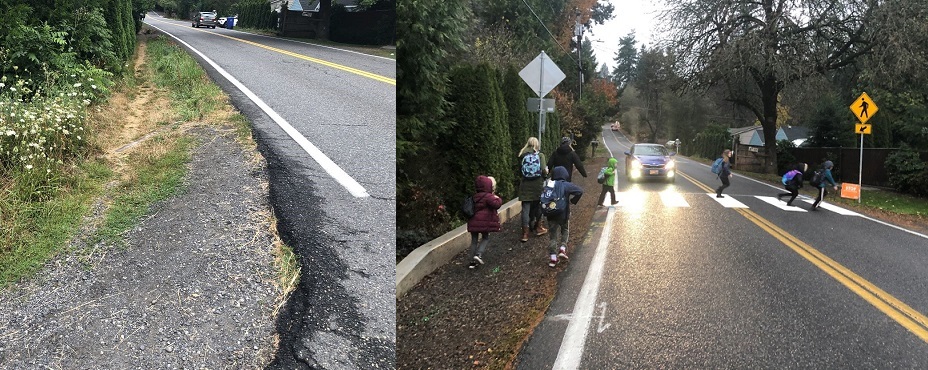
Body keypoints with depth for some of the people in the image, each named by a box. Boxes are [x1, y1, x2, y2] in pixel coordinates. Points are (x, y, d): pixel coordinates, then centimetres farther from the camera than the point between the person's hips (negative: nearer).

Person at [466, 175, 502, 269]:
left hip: (473, 222, 6)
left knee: (474, 240, 10)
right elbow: (496, 204, -24)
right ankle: (479, 254, -8)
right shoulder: (488, 197, -12)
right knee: (485, 238, 11)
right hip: (484, 222, -6)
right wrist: (498, 198, -1)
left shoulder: (475, 197, 13)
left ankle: (472, 261, 11)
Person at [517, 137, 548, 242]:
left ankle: (525, 234, -3)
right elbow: (544, 170, -12)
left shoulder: (522, 155, 1)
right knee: (538, 206, 18)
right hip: (538, 185, 0)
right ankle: (538, 227, 30)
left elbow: (520, 169, 1)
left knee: (525, 208, 1)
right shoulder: (540, 155, -3)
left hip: (525, 186, 0)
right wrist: (546, 173, 10)